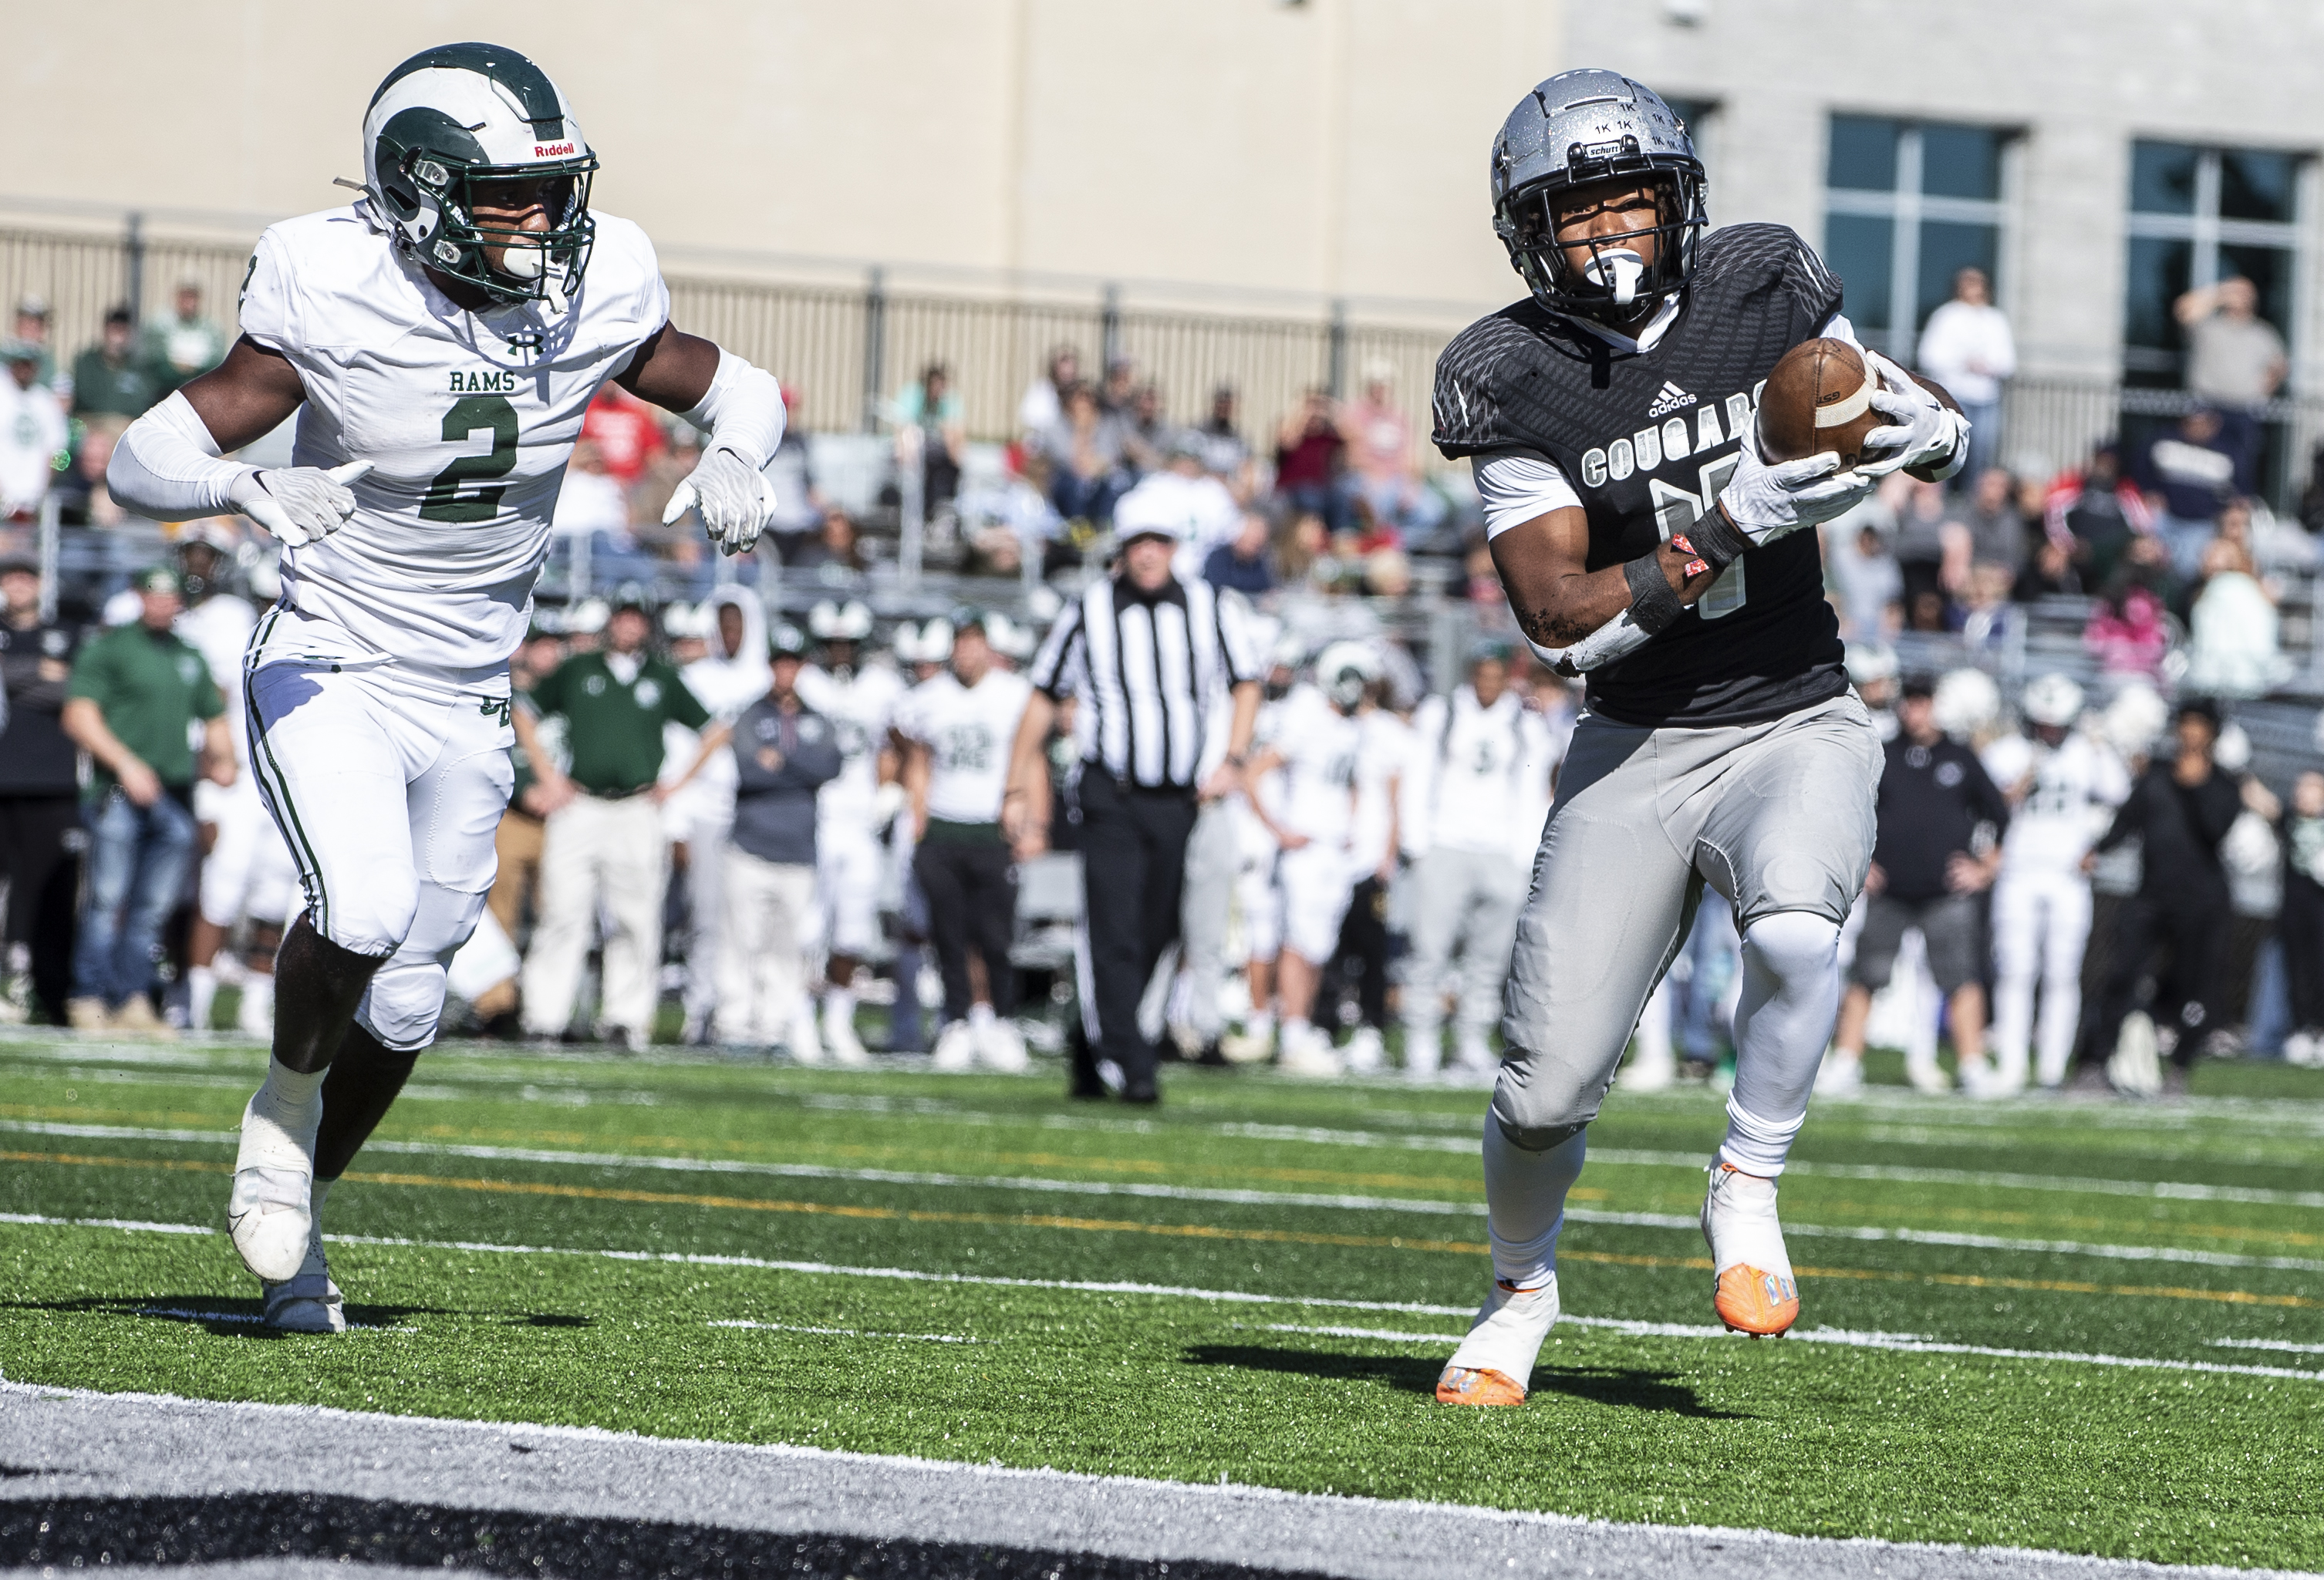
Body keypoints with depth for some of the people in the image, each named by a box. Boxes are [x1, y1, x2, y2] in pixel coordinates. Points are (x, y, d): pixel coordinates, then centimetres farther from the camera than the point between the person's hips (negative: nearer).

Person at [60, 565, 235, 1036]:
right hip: (119, 794, -6)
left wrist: (221, 759, 7)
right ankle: (89, 1001, -4)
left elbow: (214, 723, 28)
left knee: (152, 909, 5)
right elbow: (79, 716, -7)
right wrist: (125, 763, -15)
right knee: (107, 901, -8)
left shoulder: (190, 660, 20)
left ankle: (131, 1001, 10)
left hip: (176, 798, 6)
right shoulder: (110, 649, 1)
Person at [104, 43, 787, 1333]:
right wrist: (250, 490, -36)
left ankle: (295, 1212, 32)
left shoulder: (592, 300, -8)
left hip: (466, 703, 4)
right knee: (366, 907, -29)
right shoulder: (333, 305, -19)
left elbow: (739, 390, 10)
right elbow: (138, 461, -16)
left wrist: (732, 457, -13)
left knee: (404, 1002, 7)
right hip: (328, 676, -4)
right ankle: (285, 1099, 1)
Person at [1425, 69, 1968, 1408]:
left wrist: (1919, 428, -16)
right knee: (1547, 1087, -3)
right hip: (1637, 747, 0)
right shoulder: (1515, 383, -7)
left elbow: (1952, 445, 9)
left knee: (1795, 934, -34)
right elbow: (1560, 618, -15)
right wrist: (1733, 527, -27)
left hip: (1796, 725, 0)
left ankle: (1746, 1197, -9)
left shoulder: (1765, 294, -3)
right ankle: (1521, 1292, 28)